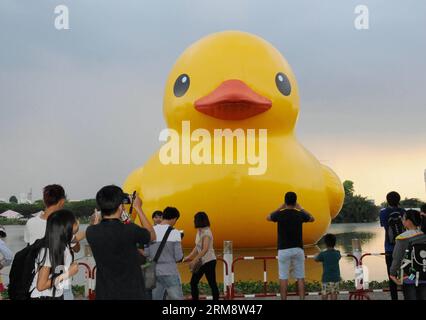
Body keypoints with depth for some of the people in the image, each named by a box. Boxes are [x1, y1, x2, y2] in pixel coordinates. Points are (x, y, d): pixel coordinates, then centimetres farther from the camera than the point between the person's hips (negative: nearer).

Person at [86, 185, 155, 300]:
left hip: (104, 294, 4)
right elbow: (152, 235, 4)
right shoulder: (130, 230, -19)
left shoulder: (91, 232, -7)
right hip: (131, 294, -4)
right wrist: (138, 208, 9)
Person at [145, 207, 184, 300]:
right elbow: (178, 257, -9)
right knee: (176, 298, 3)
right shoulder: (174, 232, -10)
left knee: (155, 298, 11)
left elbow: (146, 253, 3)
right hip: (170, 273, -4)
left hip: (155, 272, 4)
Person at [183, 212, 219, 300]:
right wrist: (189, 257, 8)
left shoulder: (206, 232, -17)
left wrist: (194, 261, -30)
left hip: (209, 261, -9)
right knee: (193, 282, 9)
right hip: (201, 261, 9)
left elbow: (205, 249, -27)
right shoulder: (199, 232, 8)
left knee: (212, 283, -1)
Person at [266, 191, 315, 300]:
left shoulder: (280, 214, -7)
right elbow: (312, 219, 20)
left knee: (283, 278, 3)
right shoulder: (300, 215, -3)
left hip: (284, 250, -1)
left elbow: (268, 218, 16)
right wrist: (300, 208, 24)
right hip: (298, 249, 1)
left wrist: (280, 208, 17)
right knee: (300, 278, 6)